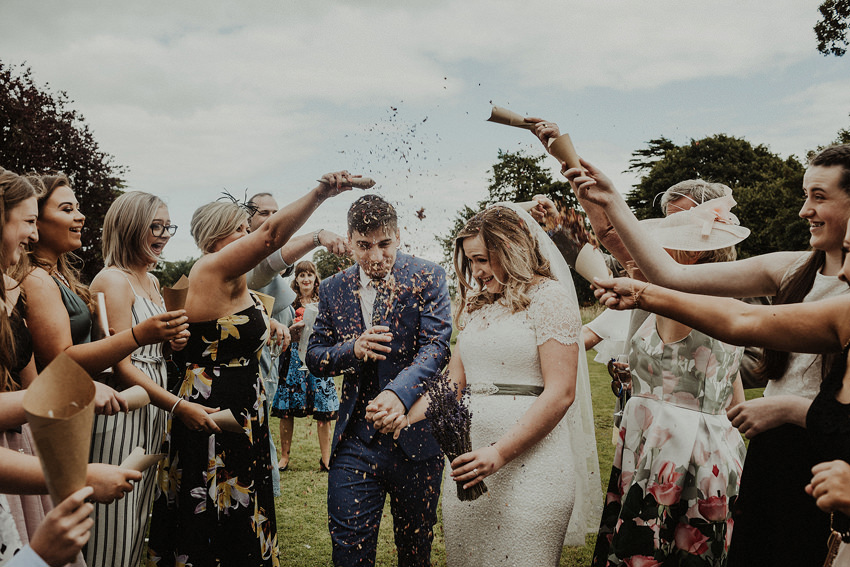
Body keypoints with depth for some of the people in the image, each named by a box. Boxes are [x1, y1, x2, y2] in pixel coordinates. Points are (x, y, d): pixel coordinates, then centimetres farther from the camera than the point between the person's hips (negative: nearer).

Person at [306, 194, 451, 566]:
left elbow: (436, 344, -15)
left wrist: (398, 392, -33)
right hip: (355, 442, 2)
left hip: (416, 438, -2)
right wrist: (352, 349, -15)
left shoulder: (427, 278, -4)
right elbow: (314, 358, 8)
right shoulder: (333, 289, 7)